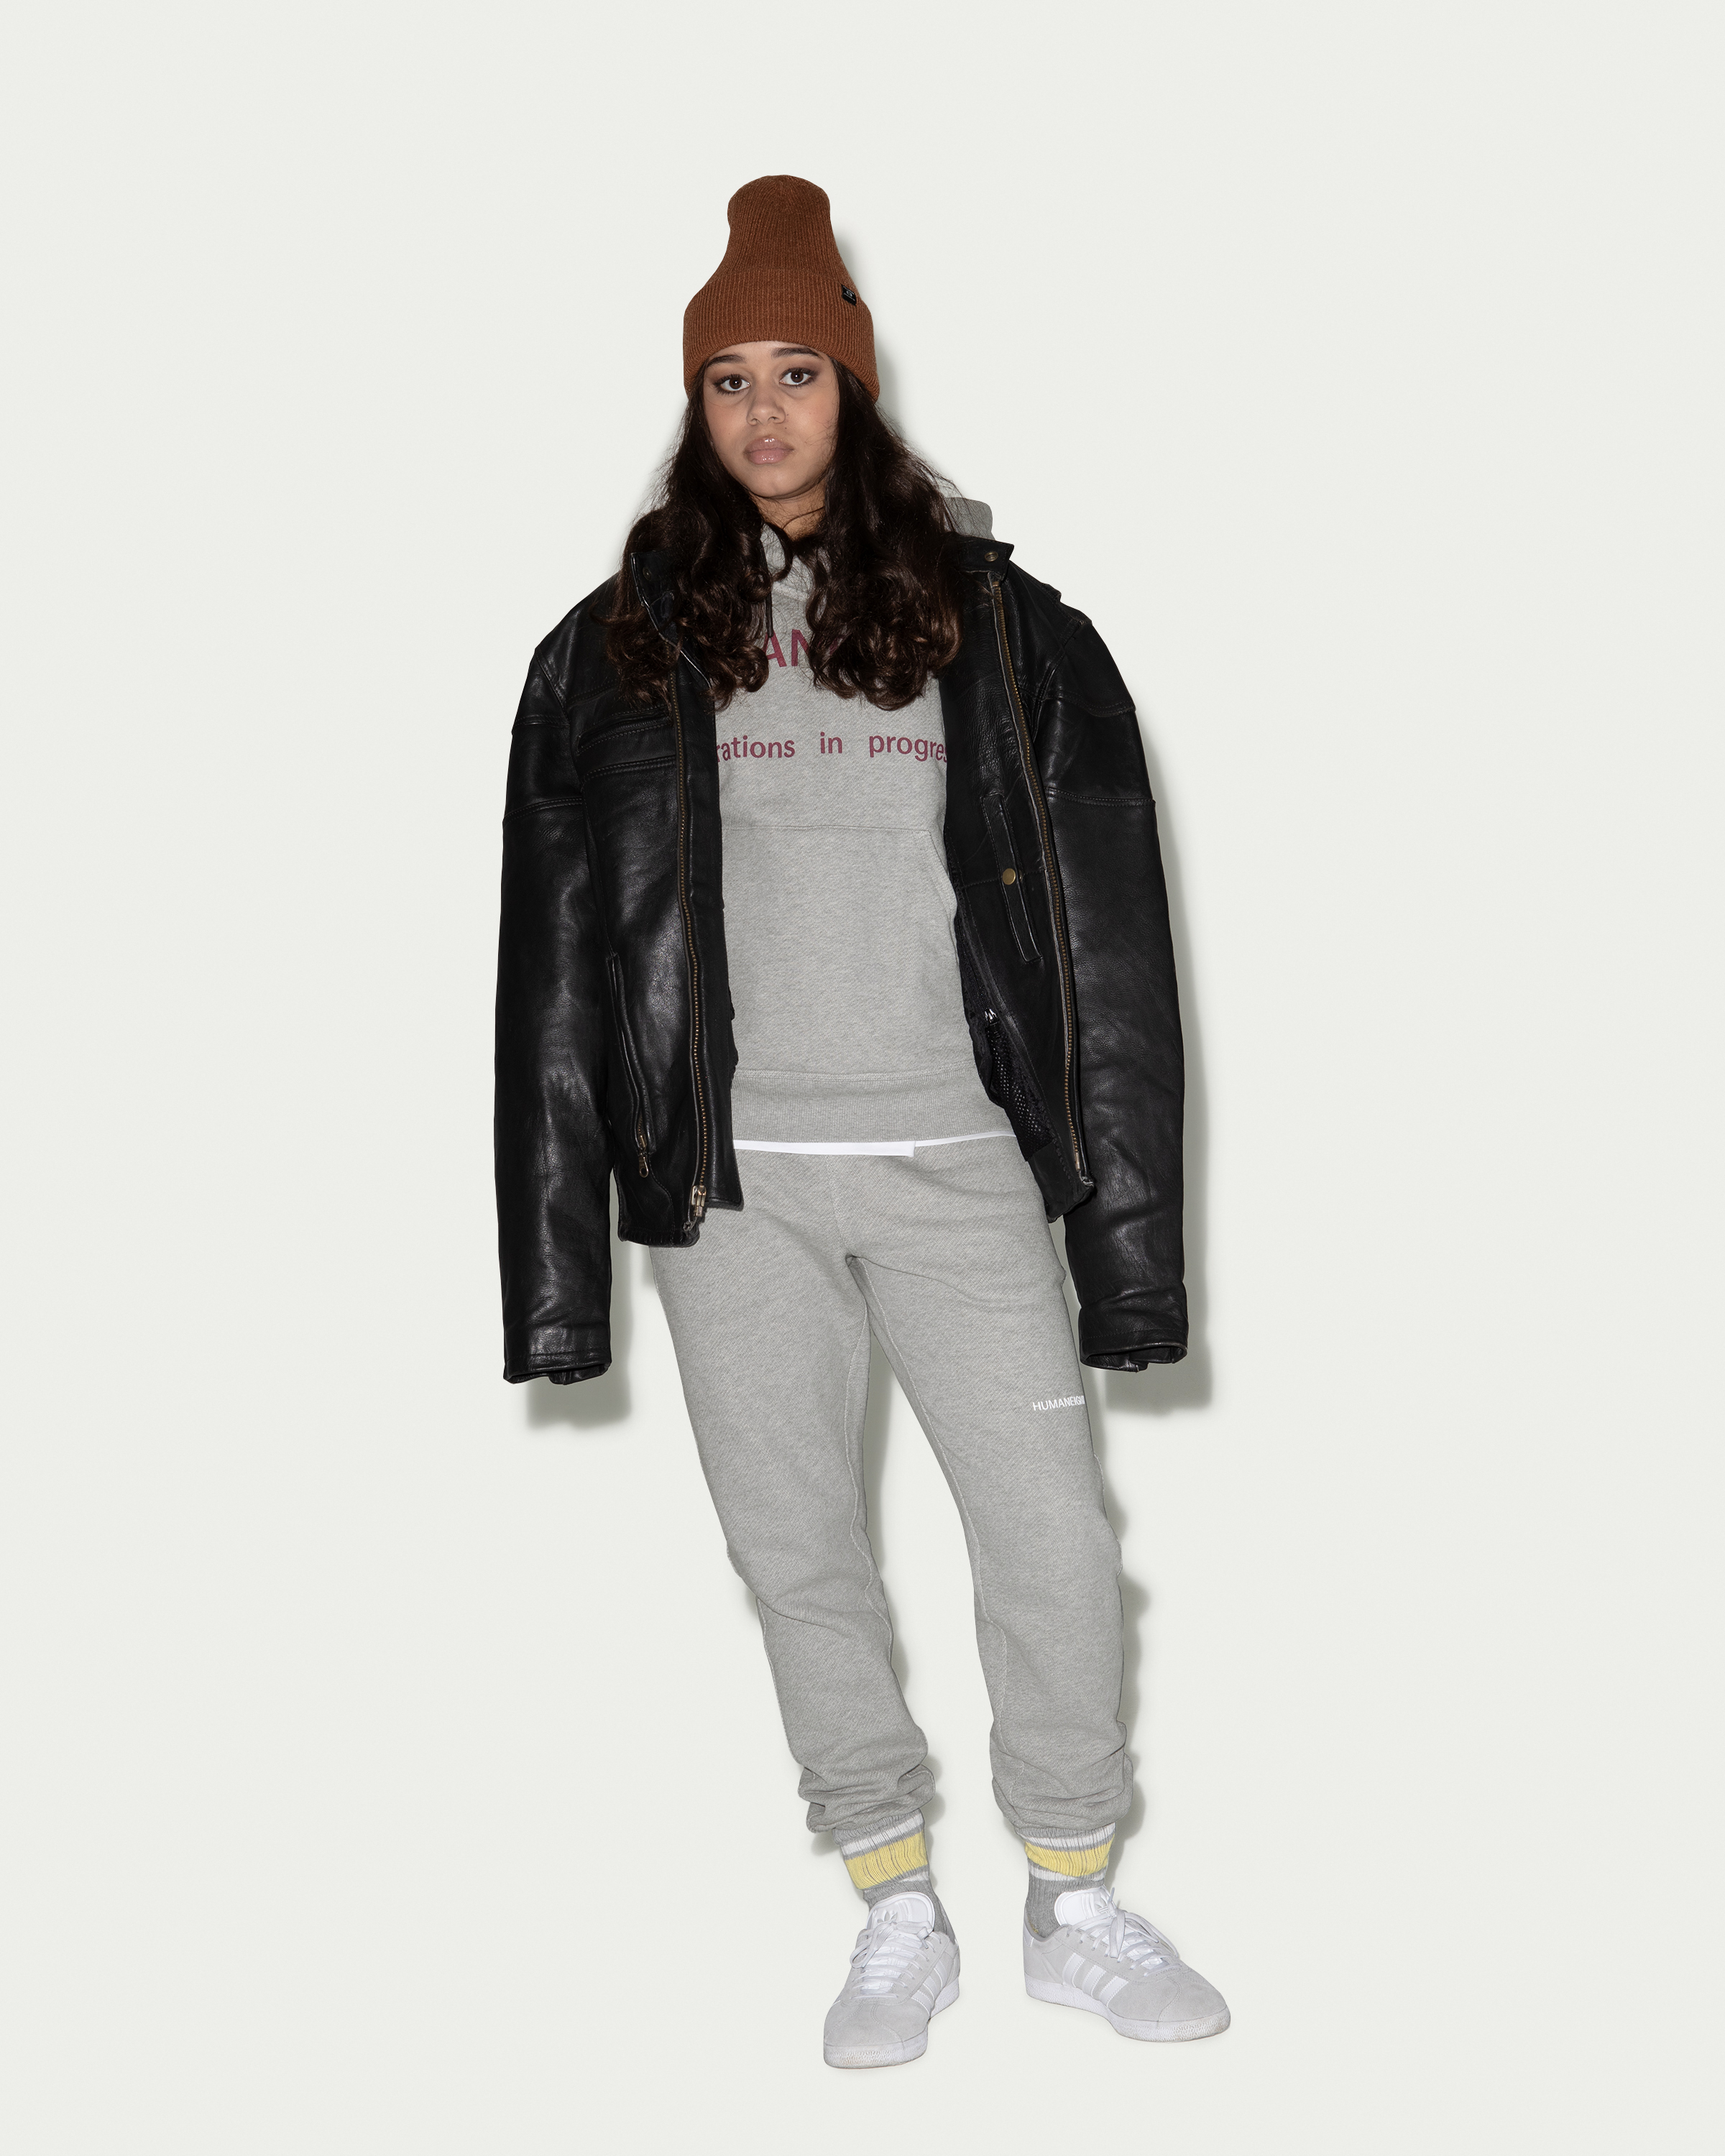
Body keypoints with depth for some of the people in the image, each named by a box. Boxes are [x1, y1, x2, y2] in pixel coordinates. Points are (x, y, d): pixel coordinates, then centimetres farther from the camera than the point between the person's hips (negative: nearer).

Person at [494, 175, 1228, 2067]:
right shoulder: (617, 651, 5)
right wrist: (555, 1273, 0)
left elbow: (1107, 946, 2)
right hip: (728, 1177, 1)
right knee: (795, 1551, 7)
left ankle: (1075, 1909, 21)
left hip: (957, 1163, -1)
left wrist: (1131, 1243, -2)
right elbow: (553, 972, 5)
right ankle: (899, 1919, 24)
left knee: (1055, 1540, 0)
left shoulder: (1004, 632, 4)